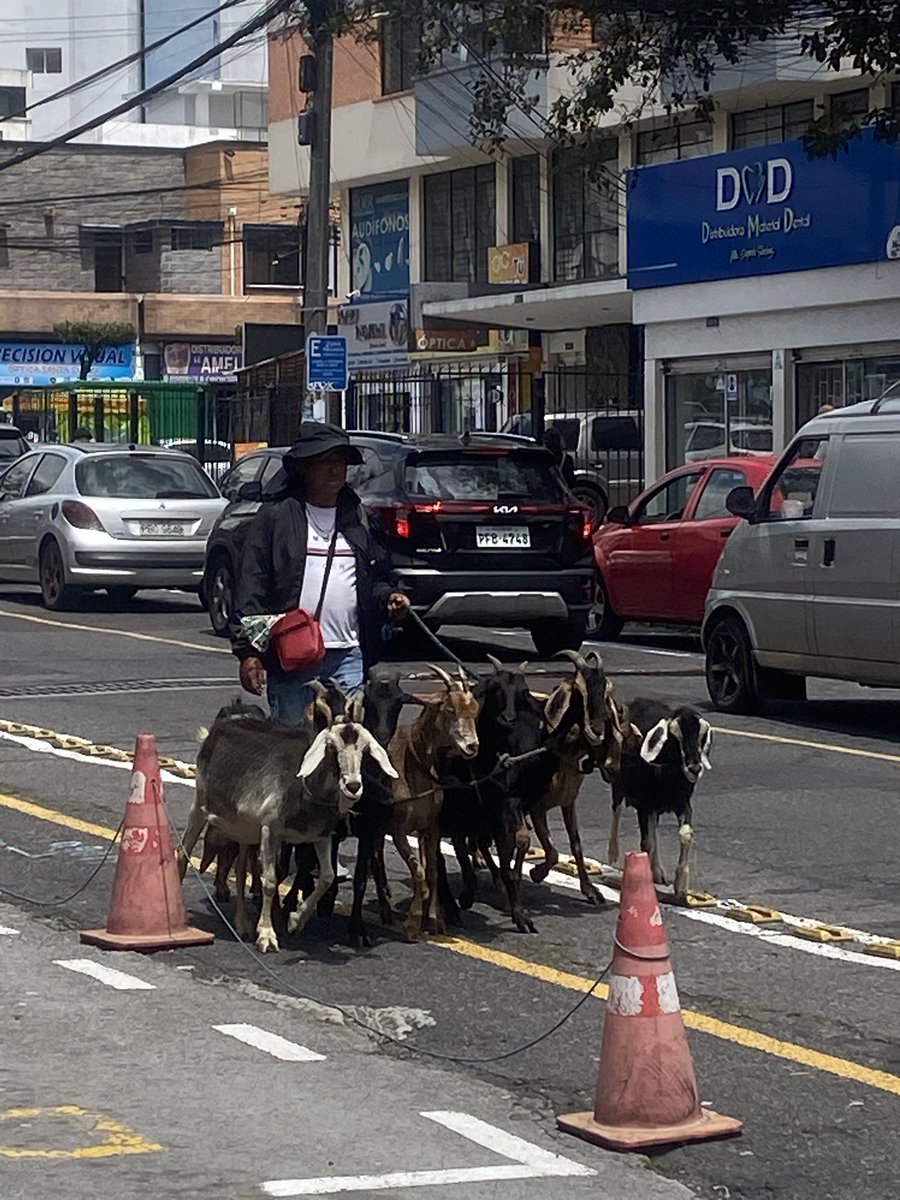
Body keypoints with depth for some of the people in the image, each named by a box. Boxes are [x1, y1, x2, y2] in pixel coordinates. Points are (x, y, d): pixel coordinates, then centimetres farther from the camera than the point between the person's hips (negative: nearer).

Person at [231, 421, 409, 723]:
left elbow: (376, 578, 24)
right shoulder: (275, 516, 2)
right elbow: (251, 586, -1)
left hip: (348, 656, 3)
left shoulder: (358, 518, 14)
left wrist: (388, 597, 0)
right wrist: (247, 650, -8)